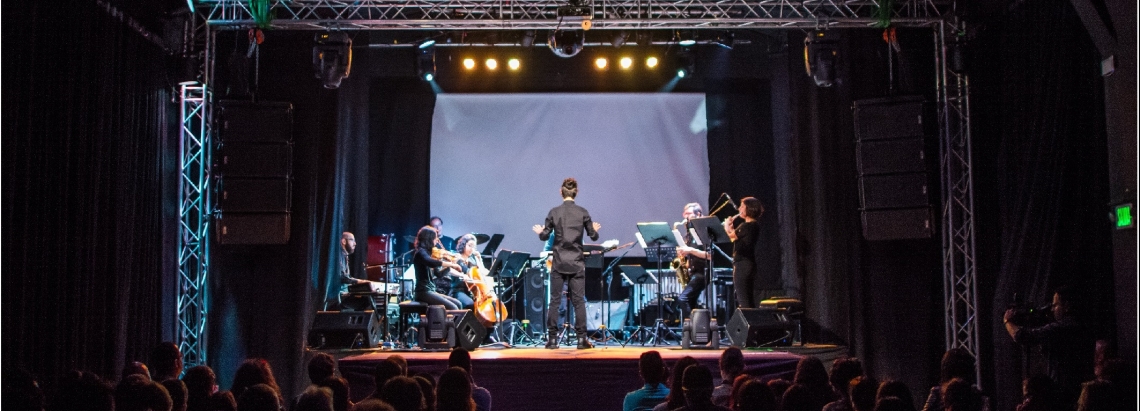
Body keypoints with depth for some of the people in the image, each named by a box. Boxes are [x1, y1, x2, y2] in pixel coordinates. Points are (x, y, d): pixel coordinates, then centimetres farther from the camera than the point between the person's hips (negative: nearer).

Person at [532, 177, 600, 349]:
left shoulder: (554, 212, -1)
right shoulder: (582, 212, -2)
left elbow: (545, 236, 0)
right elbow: (593, 236, 2)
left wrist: (540, 232, 21)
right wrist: (595, 230, 23)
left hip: (559, 262, 0)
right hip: (577, 262, 0)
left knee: (554, 300, 6)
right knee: (579, 300, 3)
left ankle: (552, 338, 6)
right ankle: (582, 338, 1)